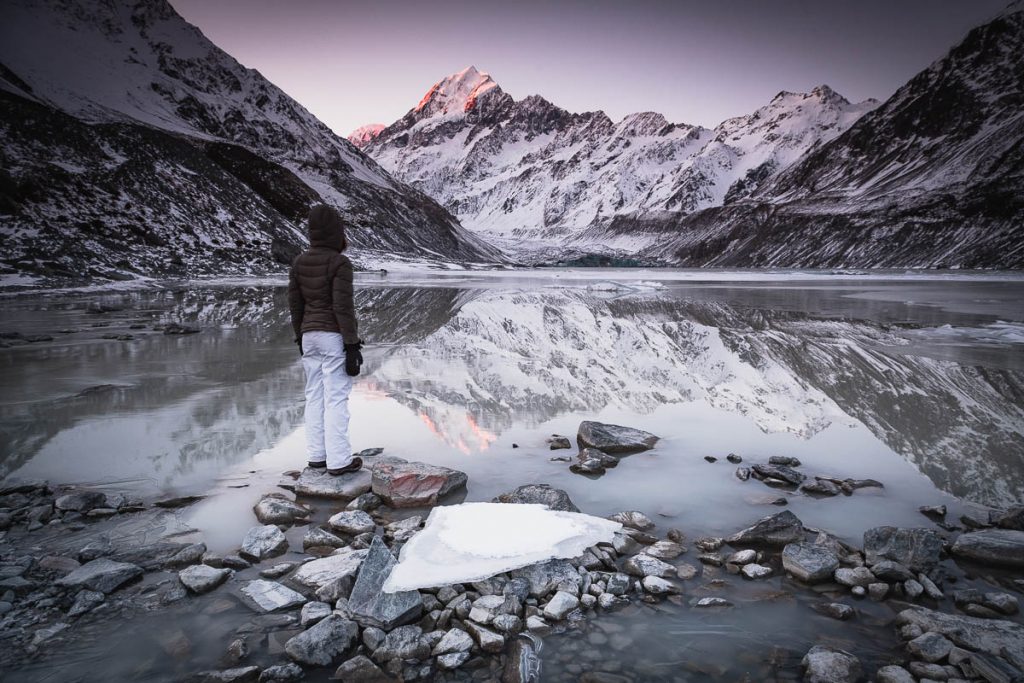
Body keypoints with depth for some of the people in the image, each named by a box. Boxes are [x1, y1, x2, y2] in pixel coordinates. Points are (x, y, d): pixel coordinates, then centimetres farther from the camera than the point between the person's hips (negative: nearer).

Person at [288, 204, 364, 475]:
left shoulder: (299, 262, 5)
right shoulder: (340, 263, -15)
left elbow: (295, 303, 8)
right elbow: (343, 307, -19)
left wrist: (300, 337, 19)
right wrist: (352, 346, -14)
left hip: (310, 336, 7)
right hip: (336, 337, -7)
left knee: (315, 396, 13)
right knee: (336, 398, -2)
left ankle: (316, 455, 20)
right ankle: (338, 460, 4)